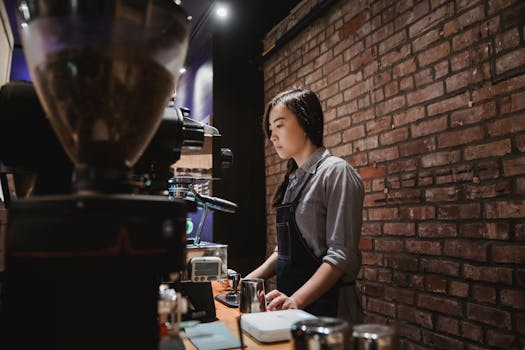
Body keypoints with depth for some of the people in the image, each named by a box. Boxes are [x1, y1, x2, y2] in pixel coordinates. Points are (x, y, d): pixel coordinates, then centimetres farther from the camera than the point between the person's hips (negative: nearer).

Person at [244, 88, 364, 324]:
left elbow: (342, 255, -20)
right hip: (290, 302, 6)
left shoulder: (336, 172, -12)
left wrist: (296, 300, -27)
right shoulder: (293, 179, 11)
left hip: (325, 305, -6)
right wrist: (251, 279, 6)